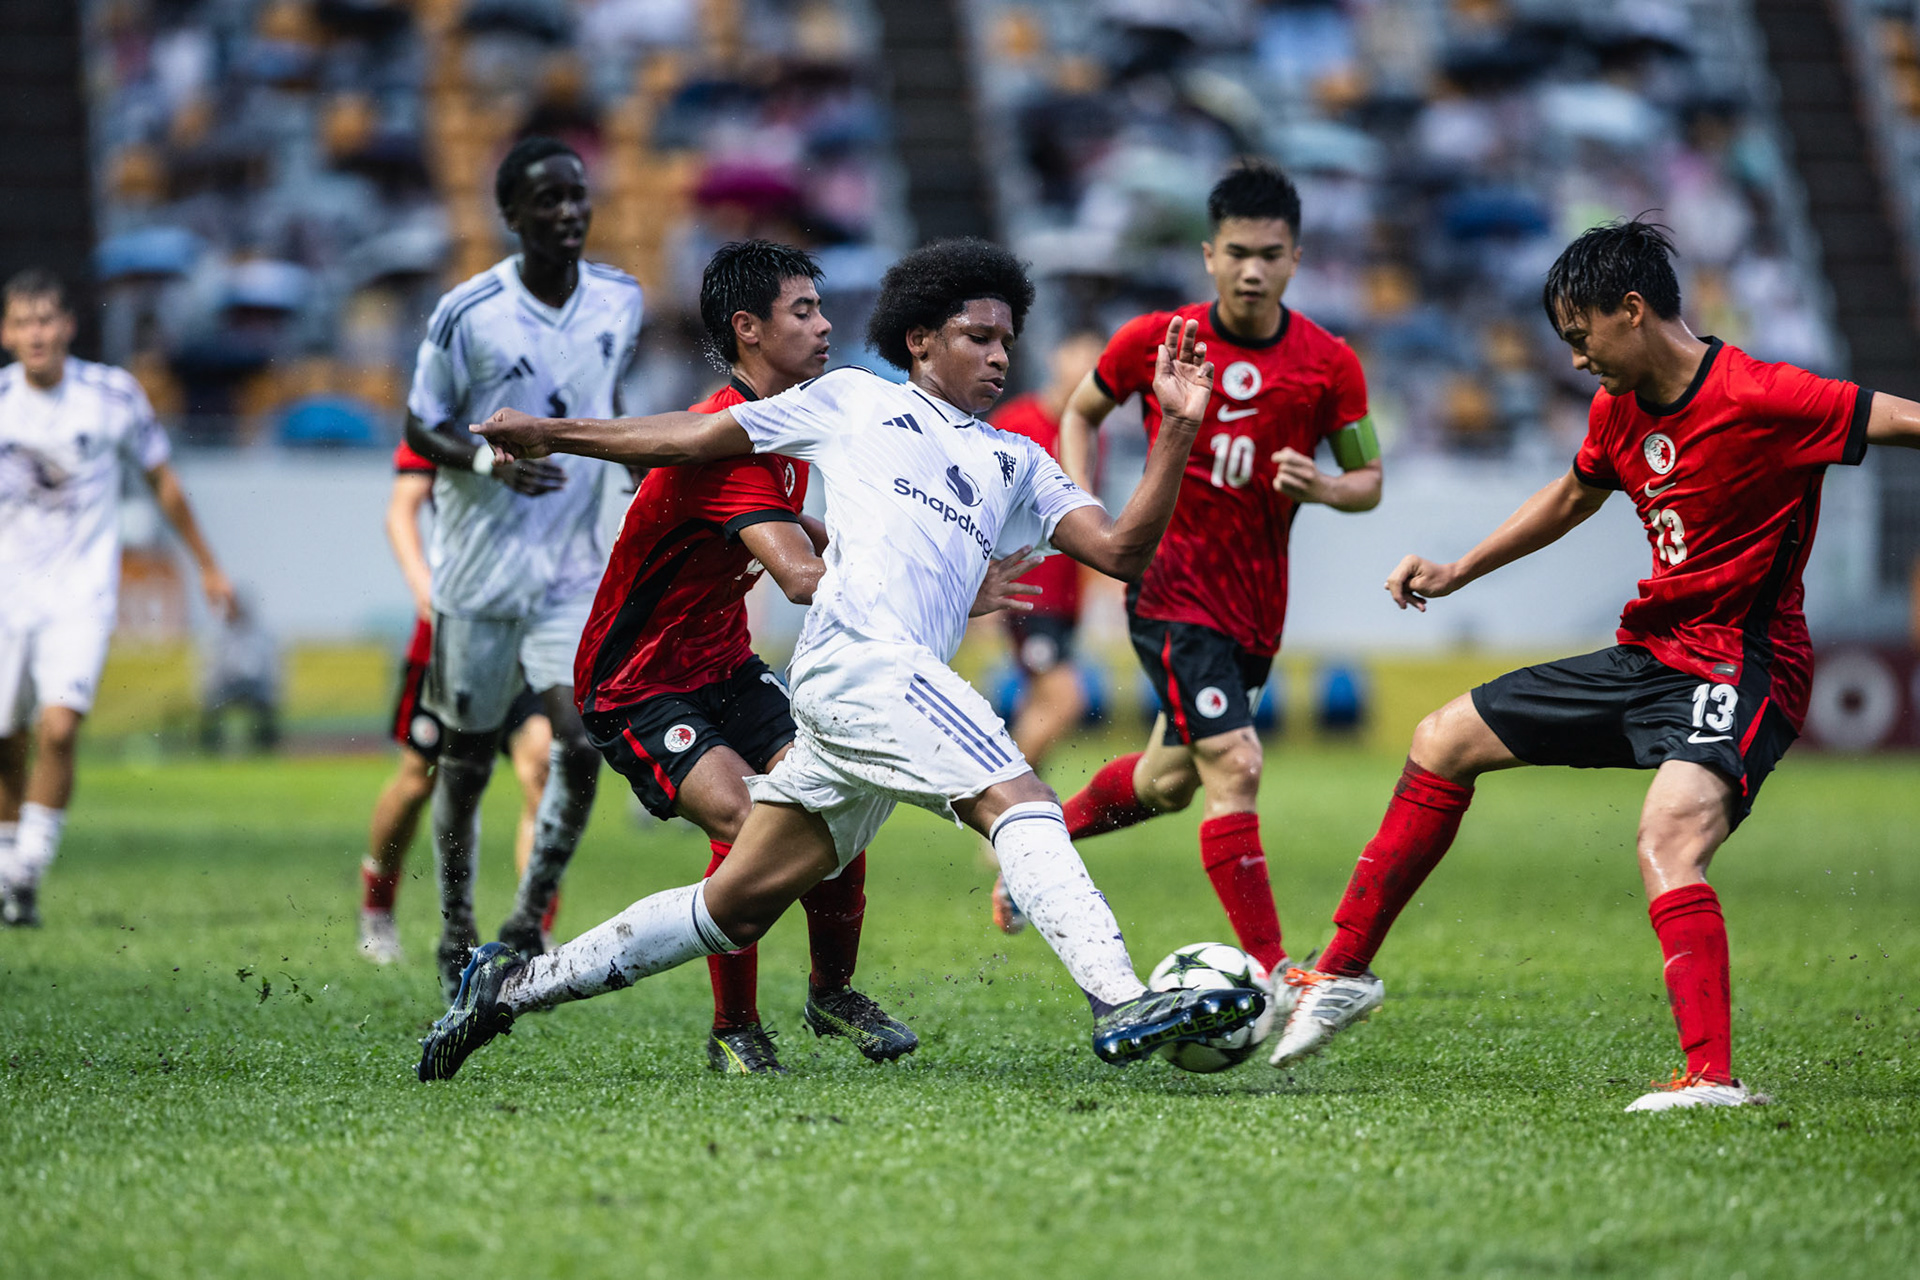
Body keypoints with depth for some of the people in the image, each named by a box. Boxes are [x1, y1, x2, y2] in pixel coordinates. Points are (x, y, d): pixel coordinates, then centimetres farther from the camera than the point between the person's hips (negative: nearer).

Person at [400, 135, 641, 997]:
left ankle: (528, 923, 2)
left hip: (575, 566, 2)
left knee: (583, 739, -15)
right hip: (481, 563, -2)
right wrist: (492, 462, -22)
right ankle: (457, 934, 26)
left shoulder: (620, 302, 0)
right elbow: (421, 427, -5)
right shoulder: (468, 314, -13)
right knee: (468, 751, 8)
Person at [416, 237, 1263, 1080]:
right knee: (1022, 802, -24)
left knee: (736, 907, 8)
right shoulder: (853, 401, 17)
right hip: (858, 654, -6)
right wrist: (552, 434, 27)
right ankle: (1121, 1004, -36)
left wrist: (1178, 428, 6)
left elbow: (1122, 550, 16)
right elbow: (697, 440, 24)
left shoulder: (1017, 464, 28)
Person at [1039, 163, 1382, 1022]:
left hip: (1255, 605, 4)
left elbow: (1369, 481, 3)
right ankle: (1271, 975, -17)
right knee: (1234, 767, -18)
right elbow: (1080, 413, 10)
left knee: (1171, 779, 19)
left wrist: (1322, 489, -20)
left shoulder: (1329, 365, -5)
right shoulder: (1157, 339, -7)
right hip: (1172, 589, -4)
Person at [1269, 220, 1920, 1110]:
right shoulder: (1618, 407, 6)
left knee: (1666, 838, -35)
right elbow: (1574, 495, 26)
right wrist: (1458, 573, 26)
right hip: (1649, 657, 9)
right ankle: (1344, 972, 24)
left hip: (1741, 669, -9)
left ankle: (1712, 1078, -40)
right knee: (1442, 742, 14)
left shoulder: (1763, 399, -20)